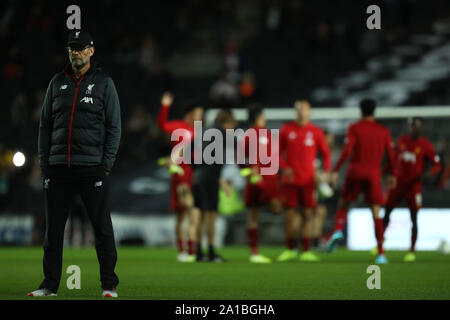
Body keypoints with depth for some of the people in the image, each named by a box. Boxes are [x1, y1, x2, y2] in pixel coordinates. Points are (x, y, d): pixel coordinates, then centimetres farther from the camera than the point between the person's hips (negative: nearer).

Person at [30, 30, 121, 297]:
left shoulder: (104, 83, 4)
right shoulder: (57, 83, 13)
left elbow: (114, 127, 1)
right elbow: (45, 125, 15)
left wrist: (107, 164, -7)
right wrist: (44, 162, 7)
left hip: (92, 167, -3)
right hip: (58, 168, 3)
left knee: (102, 227, -2)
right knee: (54, 228, 4)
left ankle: (109, 285, 3)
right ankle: (50, 284, 11)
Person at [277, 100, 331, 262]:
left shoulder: (316, 132, 4)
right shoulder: (286, 129, 5)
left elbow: (325, 153, 9)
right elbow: (278, 152, 9)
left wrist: (326, 171, -6)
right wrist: (284, 167, -7)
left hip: (308, 180, 0)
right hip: (290, 179, 0)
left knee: (307, 214, -1)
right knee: (290, 214, 1)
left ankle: (306, 251, 3)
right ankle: (290, 250, 13)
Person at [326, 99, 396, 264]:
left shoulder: (354, 128, 1)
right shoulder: (383, 131, 8)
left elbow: (346, 151, -9)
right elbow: (390, 155, 7)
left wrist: (335, 171, -7)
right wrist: (392, 175, 19)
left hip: (355, 171, -1)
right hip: (374, 174, 1)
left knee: (343, 204, 15)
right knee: (376, 214, 1)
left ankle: (337, 231, -14)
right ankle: (381, 254, -5)